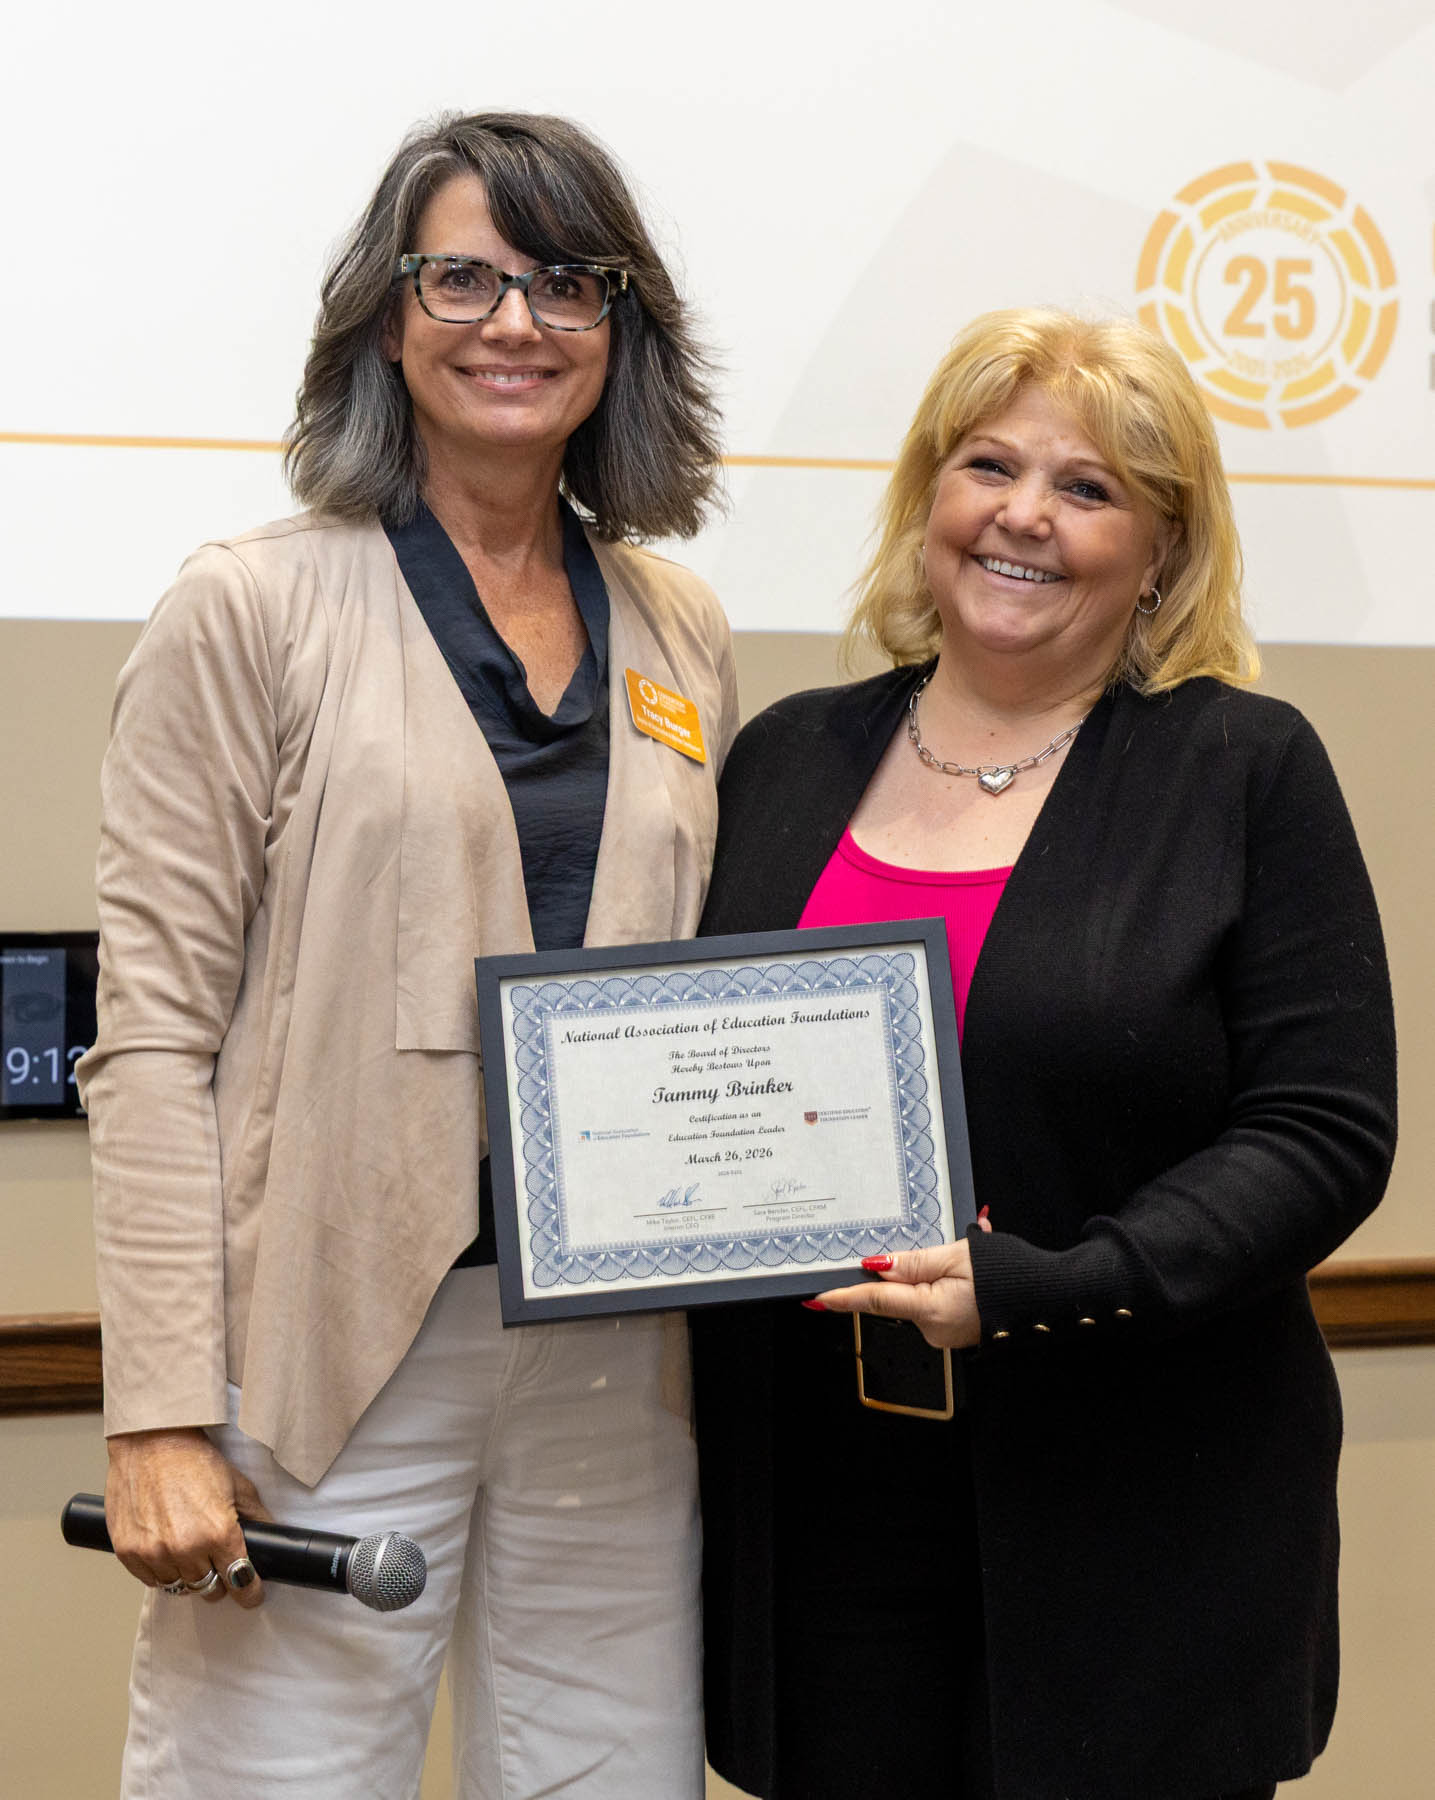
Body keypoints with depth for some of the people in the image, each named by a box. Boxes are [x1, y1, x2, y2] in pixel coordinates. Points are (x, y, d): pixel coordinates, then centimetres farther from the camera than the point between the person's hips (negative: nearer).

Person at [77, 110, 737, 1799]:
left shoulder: (681, 632, 12)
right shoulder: (254, 609, -2)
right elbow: (152, 1031, -6)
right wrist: (162, 1415, -13)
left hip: (620, 1360, 4)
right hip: (337, 1341, -4)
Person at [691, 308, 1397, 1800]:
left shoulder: (1247, 770, -2)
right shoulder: (787, 757, 9)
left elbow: (1324, 1131, -8)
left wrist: (1043, 1291, -20)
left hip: (1137, 1522, -3)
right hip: (818, 1500, 3)